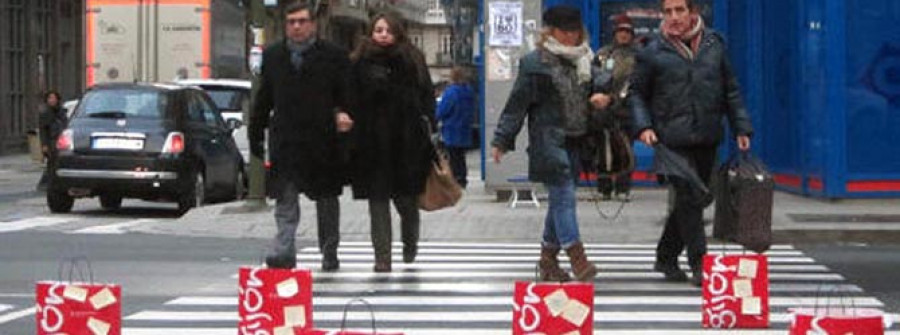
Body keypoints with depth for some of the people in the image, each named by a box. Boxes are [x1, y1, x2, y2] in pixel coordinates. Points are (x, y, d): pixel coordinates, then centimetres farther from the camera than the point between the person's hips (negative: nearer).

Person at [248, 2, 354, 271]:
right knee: (285, 198, -8)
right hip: (285, 139, 1)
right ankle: (284, 252, -14)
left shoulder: (334, 56, 0)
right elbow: (263, 99, 12)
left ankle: (330, 254, 23)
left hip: (323, 139, -1)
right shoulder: (272, 56, 9)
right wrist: (256, 135, 9)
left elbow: (346, 96, 1)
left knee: (327, 199, 11)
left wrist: (342, 115, -18)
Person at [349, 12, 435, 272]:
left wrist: (428, 132, -3)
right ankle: (382, 258, 2)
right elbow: (351, 102, -2)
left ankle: (410, 244, 33)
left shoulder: (412, 61, 6)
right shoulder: (360, 64, 3)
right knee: (378, 201, -1)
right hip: (372, 146, -1)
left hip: (407, 143, 1)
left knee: (407, 199, 8)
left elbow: (426, 99, 5)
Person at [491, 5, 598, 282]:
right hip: (550, 142, -6)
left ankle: (548, 260, 20)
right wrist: (502, 140, -6)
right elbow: (517, 104, -4)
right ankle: (577, 259, -15)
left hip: (575, 142, 6)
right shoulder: (534, 63, -4)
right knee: (564, 197, -12)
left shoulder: (584, 62, 13)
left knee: (560, 200, 10)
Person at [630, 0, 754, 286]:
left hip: (706, 139, 4)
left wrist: (741, 128, 10)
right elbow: (637, 94, 6)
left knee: (699, 197, 11)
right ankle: (699, 264, -4)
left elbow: (731, 90, 14)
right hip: (672, 141, -4)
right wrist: (643, 127, -9)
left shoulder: (714, 45, 8)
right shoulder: (653, 53, -2)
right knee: (688, 198, -10)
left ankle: (666, 257, 26)